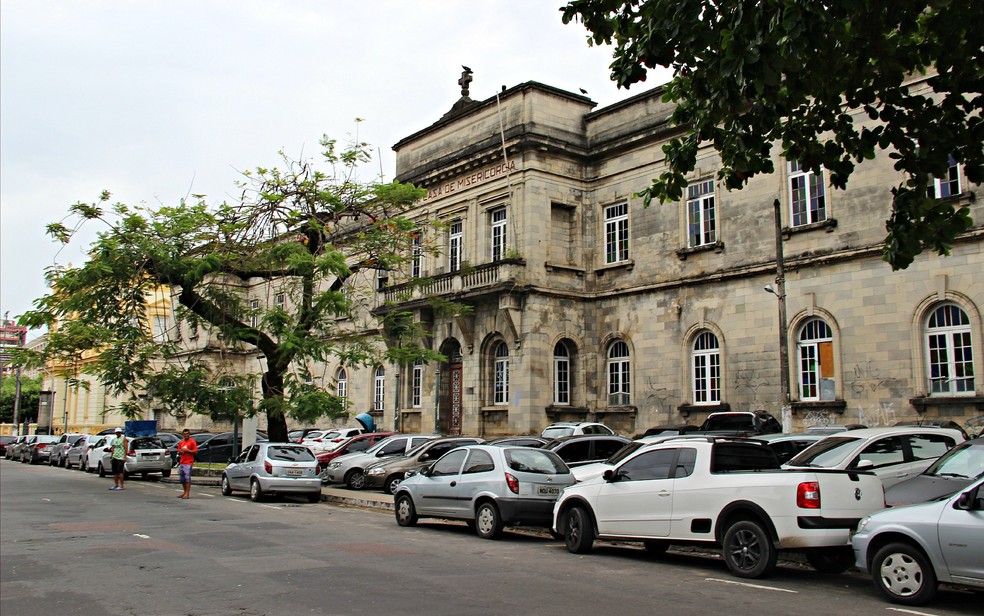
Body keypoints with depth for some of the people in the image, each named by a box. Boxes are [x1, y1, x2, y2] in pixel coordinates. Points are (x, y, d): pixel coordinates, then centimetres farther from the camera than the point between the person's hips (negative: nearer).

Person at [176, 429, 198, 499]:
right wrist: (180, 452, 0)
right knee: (182, 478, 9)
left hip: (188, 463, -7)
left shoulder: (192, 441, -3)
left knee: (187, 478, -10)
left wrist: (187, 450, -14)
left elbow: (195, 451, -8)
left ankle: (187, 494, -11)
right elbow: (178, 451, 23)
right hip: (181, 462, 7)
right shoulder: (181, 442, 16)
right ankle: (185, 492, 18)